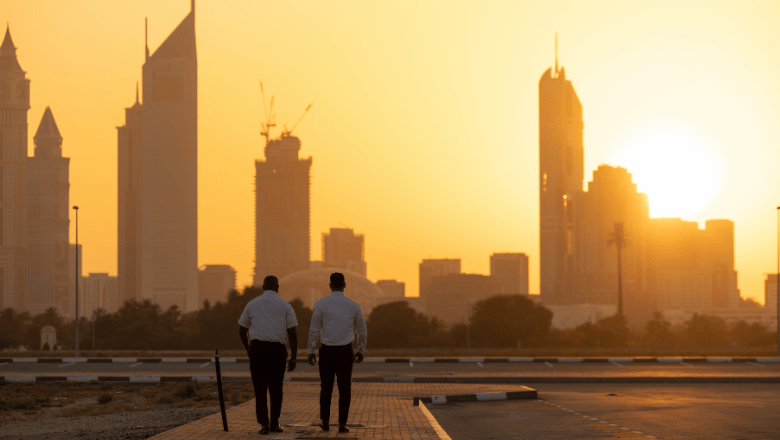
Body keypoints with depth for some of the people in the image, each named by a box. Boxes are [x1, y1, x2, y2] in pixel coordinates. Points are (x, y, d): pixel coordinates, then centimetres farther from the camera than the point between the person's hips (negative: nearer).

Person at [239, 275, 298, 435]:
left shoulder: (252, 304, 8)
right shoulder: (285, 306, 4)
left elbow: (242, 331, 15)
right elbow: (292, 333, 0)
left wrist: (248, 349, 30)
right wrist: (293, 358, 3)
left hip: (257, 348, 0)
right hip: (277, 349, 0)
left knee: (260, 387, 3)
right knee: (276, 388, 12)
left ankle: (264, 424, -6)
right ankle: (274, 423, 15)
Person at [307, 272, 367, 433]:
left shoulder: (321, 304, -5)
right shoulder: (354, 306, 1)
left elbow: (314, 329, -3)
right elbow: (362, 330, 11)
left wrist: (311, 352, 5)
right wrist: (360, 351, 24)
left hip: (327, 351, 0)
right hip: (345, 351, 0)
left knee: (326, 387, 12)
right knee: (345, 388, 6)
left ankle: (325, 421, 16)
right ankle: (342, 424, 5)